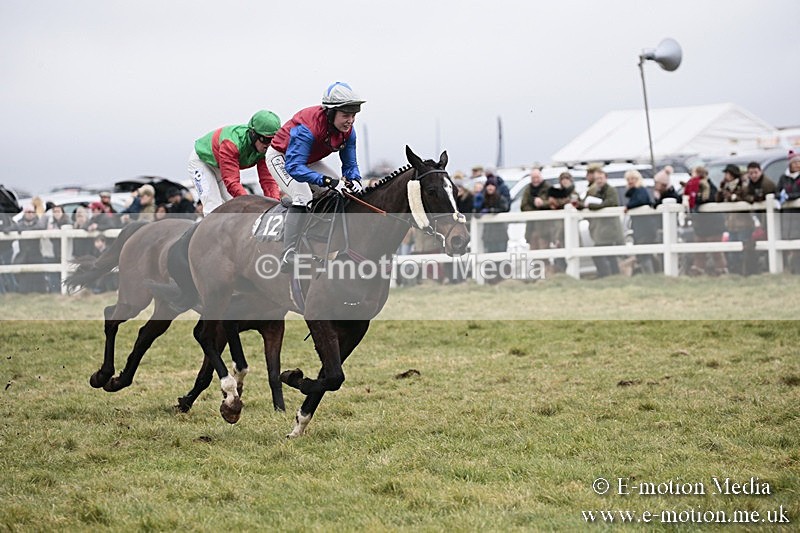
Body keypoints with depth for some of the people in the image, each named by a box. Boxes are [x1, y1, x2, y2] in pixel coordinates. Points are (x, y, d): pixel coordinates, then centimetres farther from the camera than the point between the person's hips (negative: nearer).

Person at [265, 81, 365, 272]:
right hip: (280, 157, -8)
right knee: (303, 197, -29)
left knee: (345, 192, 0)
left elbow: (350, 164, -7)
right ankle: (288, 258, -30)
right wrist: (328, 181, -56)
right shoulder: (307, 127, -40)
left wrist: (354, 180, -32)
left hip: (308, 161, 8)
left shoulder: (348, 131, -17)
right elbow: (294, 167, -47)